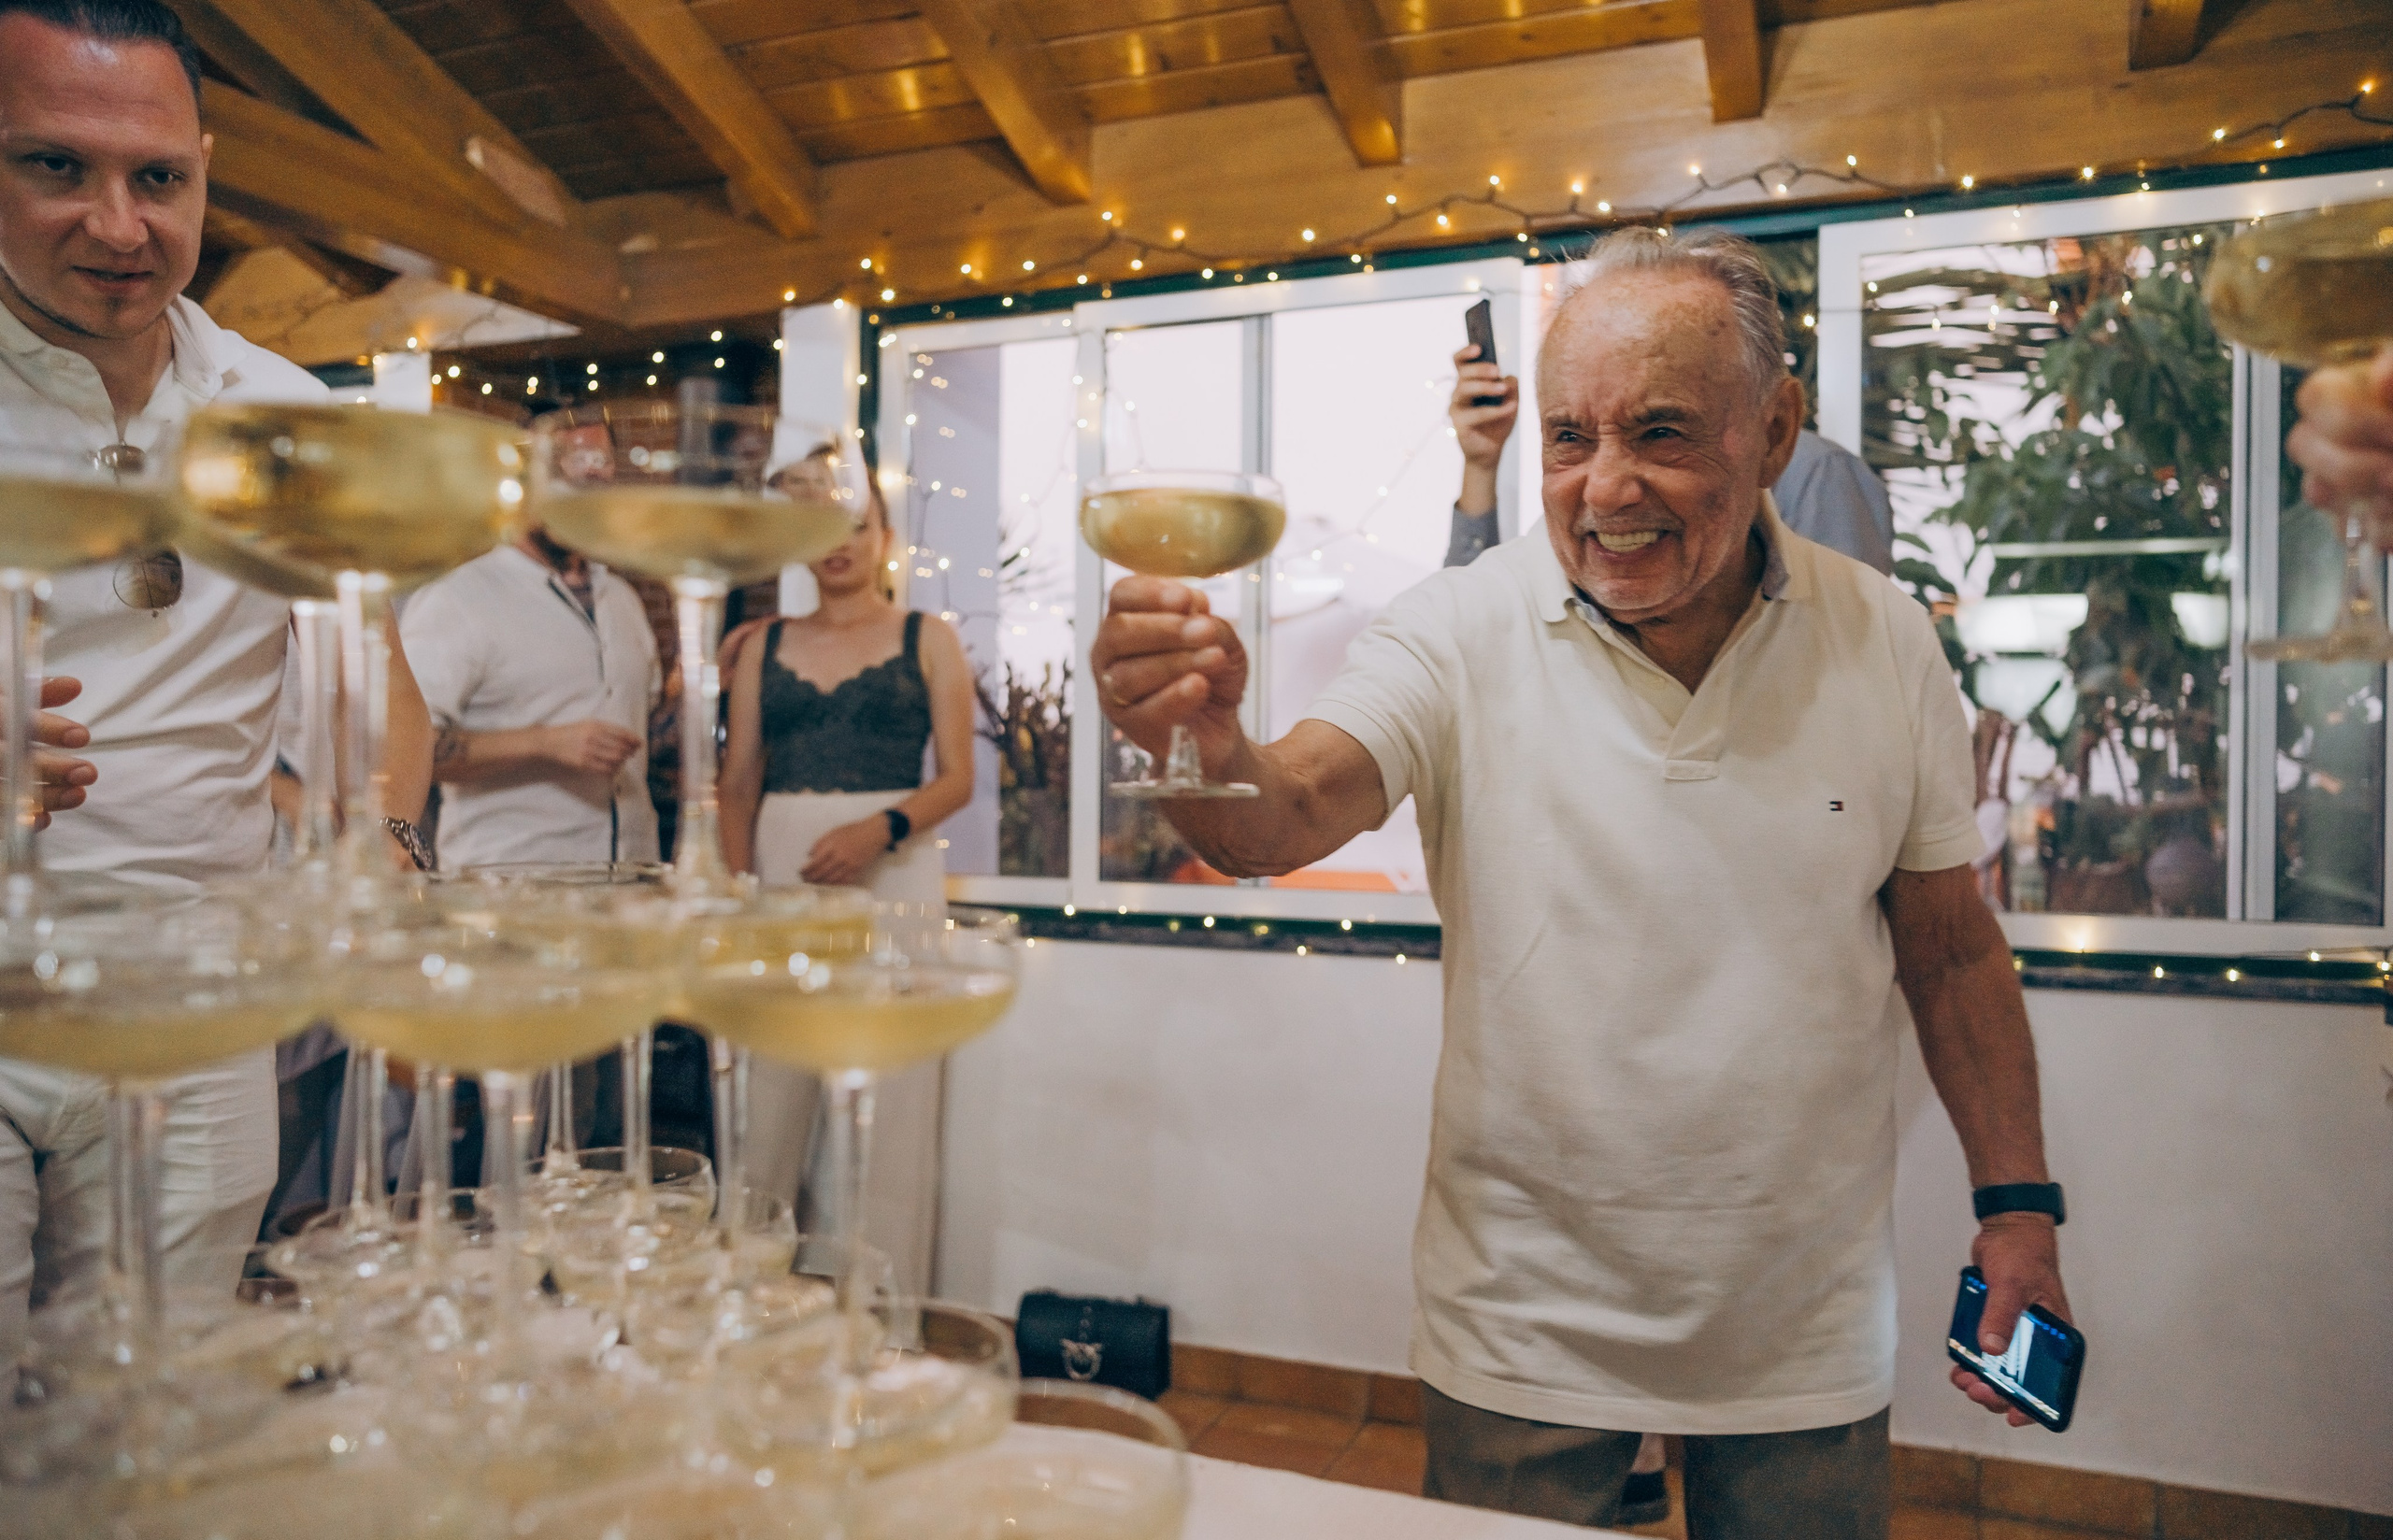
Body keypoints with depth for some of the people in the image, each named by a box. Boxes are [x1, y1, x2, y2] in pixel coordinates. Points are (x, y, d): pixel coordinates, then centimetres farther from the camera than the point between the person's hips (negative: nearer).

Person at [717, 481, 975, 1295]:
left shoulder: (928, 640, 7)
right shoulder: (764, 646, 15)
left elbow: (957, 777, 1)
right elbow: (739, 782, 13)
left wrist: (879, 830, -16)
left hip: (895, 873, -2)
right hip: (782, 871, 3)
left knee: (894, 1102, -2)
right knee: (766, 1104, 3)